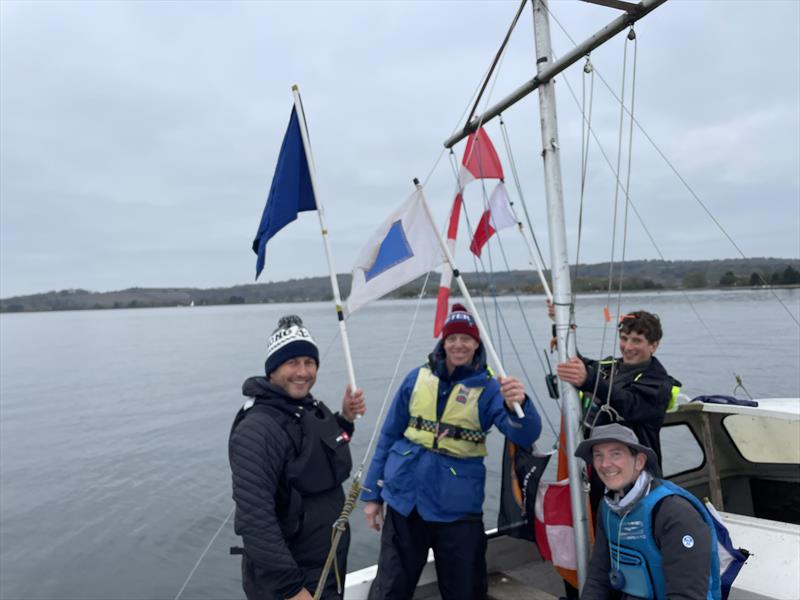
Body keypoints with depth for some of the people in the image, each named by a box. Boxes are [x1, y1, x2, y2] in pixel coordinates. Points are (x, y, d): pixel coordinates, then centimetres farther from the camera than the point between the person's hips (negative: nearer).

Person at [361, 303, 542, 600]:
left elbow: (526, 436, -20)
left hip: (458, 507, -1)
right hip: (404, 499, 1)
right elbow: (389, 435, 6)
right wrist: (372, 493, 6)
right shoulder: (418, 378, -1)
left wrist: (517, 404, -42)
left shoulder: (488, 387, -6)